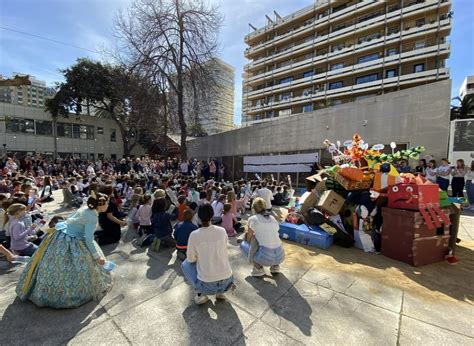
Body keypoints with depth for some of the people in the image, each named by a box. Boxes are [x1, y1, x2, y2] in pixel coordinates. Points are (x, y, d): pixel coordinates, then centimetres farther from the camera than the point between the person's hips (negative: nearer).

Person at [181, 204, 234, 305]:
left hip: (207, 285, -3)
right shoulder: (222, 231, -2)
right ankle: (220, 292, 19)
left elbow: (191, 259, 0)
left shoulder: (194, 235, -11)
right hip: (227, 282, 3)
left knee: (185, 264, 21)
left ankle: (200, 294, 10)